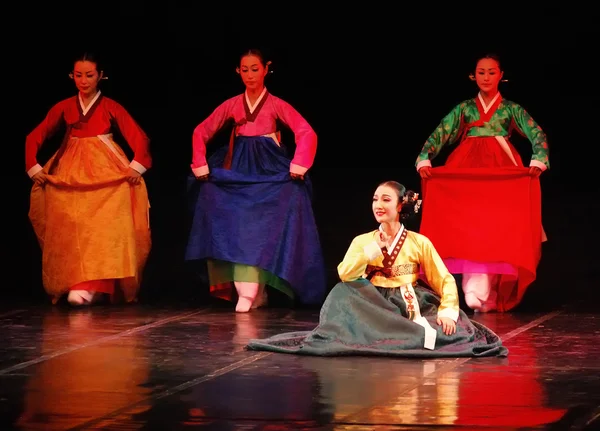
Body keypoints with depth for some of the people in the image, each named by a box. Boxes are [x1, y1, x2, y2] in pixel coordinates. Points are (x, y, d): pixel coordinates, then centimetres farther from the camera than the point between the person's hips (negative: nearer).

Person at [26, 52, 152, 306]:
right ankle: (75, 283, -4)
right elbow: (34, 137, 10)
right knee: (71, 228, -8)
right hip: (70, 175, 2)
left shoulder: (110, 107, 2)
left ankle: (89, 285, -20)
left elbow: (139, 139, -2)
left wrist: (136, 167, -11)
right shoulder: (64, 108, 7)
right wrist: (33, 167, 1)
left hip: (106, 174, -2)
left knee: (101, 226, -16)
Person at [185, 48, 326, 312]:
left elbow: (307, 133, -9)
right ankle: (251, 291, -6)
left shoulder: (276, 105, -1)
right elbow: (201, 132, 11)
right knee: (235, 227, -8)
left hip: (269, 172, -3)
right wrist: (200, 166, 1)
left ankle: (250, 291, -14)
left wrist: (297, 167, -18)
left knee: (258, 226, -14)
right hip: (238, 172, 3)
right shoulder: (232, 105, 7)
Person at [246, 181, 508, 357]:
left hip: (409, 306, -1)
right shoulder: (362, 241, 11)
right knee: (344, 294, -28)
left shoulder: (419, 243, 5)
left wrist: (448, 311, -16)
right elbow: (345, 275, -4)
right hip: (372, 305, 1)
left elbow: (445, 280, 1)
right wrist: (372, 251, -11)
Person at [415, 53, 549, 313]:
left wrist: (538, 162, -20)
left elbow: (537, 135, -1)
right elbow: (439, 135, 5)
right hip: (467, 171, 1)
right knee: (469, 230, -11)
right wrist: (424, 160, -12)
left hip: (503, 173, -1)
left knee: (496, 231, -10)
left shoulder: (512, 109, 11)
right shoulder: (464, 109, 14)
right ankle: (475, 293, -14)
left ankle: (490, 295, -11)